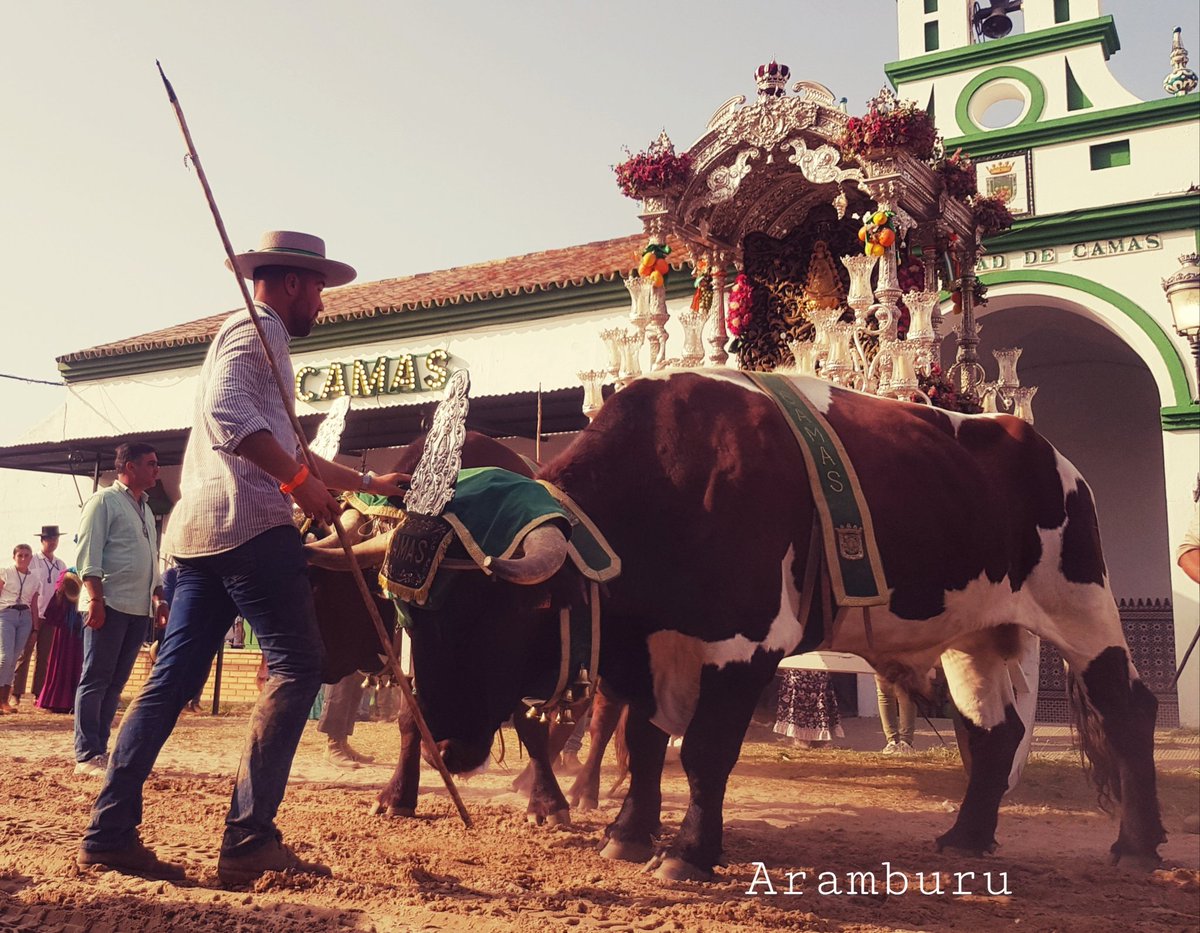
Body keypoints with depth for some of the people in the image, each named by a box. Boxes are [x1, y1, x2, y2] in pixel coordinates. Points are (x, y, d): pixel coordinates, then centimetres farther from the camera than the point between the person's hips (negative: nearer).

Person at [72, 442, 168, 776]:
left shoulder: (146, 510, 22)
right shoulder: (104, 501, -2)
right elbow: (88, 554, -11)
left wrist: (158, 598, 16)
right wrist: (95, 599, -19)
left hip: (139, 609, 8)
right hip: (109, 605, -8)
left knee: (115, 683, 8)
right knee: (96, 680, -6)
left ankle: (100, 750, 13)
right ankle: (87, 756, -5)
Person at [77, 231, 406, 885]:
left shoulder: (253, 338, 30)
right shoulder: (255, 331, -1)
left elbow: (283, 450, 35)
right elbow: (228, 414, -21)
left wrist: (369, 482, 37)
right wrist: (300, 482, -19)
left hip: (199, 533, 10)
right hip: (249, 523, -10)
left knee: (173, 678, 8)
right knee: (296, 665, -9)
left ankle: (110, 832, 9)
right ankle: (249, 841, -10)